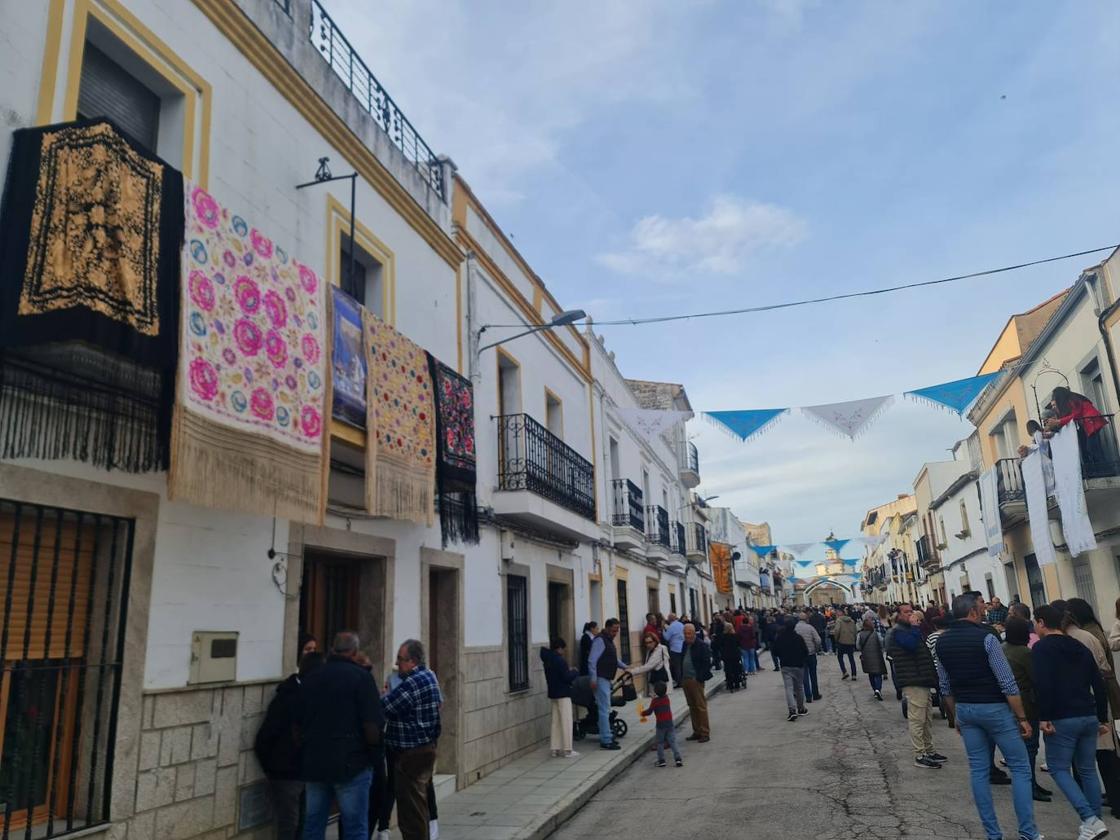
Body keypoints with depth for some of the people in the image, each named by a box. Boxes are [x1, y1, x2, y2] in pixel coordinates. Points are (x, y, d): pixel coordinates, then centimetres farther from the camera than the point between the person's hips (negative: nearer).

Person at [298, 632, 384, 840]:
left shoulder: (309, 678, 7)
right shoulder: (361, 677, -9)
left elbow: (297, 725, 13)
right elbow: (372, 725, -14)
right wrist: (374, 754, 2)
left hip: (313, 765, 5)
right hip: (351, 764, -5)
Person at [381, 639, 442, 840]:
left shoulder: (413, 682, -21)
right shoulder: (429, 676, 9)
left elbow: (383, 708, -22)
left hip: (411, 754, -10)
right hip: (426, 747, 10)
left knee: (410, 810, -3)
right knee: (420, 804, 20)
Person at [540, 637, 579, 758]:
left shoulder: (547, 660, 7)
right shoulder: (560, 660, -18)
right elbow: (567, 677, -20)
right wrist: (574, 672, -1)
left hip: (553, 693, 8)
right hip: (563, 694, -8)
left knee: (556, 722, 12)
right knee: (566, 722, -2)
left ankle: (555, 749, 14)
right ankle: (567, 750, 0)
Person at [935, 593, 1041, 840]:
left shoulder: (942, 642, 3)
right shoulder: (985, 638, -16)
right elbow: (1007, 683, -16)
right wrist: (1022, 717, -9)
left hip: (965, 709, 6)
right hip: (994, 708, -5)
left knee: (979, 771, 9)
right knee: (1020, 768, 6)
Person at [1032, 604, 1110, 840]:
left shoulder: (1042, 647, -7)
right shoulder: (1080, 647, 13)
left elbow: (1043, 685, -19)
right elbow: (1099, 685, 13)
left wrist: (1044, 717, -15)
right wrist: (1103, 719, 19)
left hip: (1062, 720, -7)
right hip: (1089, 717, 7)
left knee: (1058, 768, 2)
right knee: (1087, 769, 15)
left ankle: (1090, 820, -10)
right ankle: (1095, 820, 16)